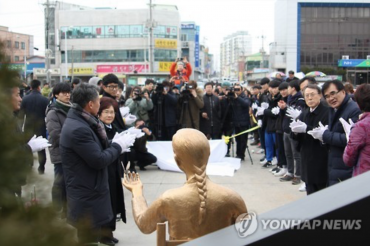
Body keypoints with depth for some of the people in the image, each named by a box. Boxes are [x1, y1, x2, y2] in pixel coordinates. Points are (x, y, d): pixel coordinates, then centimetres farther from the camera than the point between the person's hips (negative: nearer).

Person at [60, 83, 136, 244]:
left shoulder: (79, 122, 9)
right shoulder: (78, 129, -25)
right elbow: (99, 160, -22)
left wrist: (114, 145, 2)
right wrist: (118, 146, -8)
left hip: (88, 194, 10)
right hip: (87, 198, -10)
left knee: (90, 238, 22)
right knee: (89, 239, 3)